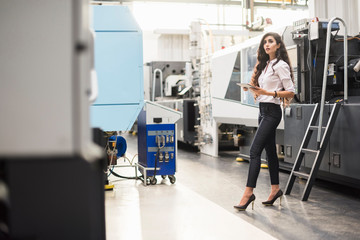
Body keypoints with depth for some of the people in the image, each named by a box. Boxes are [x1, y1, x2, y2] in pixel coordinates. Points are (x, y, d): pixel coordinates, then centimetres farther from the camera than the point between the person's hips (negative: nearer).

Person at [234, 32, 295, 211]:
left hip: (272, 111, -9)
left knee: (255, 150, -14)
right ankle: (275, 188, 21)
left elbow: (291, 92, -12)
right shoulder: (265, 65, 17)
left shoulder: (280, 65, -8)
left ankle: (249, 192, -13)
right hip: (263, 110, 9)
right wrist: (252, 88, 2)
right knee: (270, 150, 12)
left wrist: (267, 93, -21)